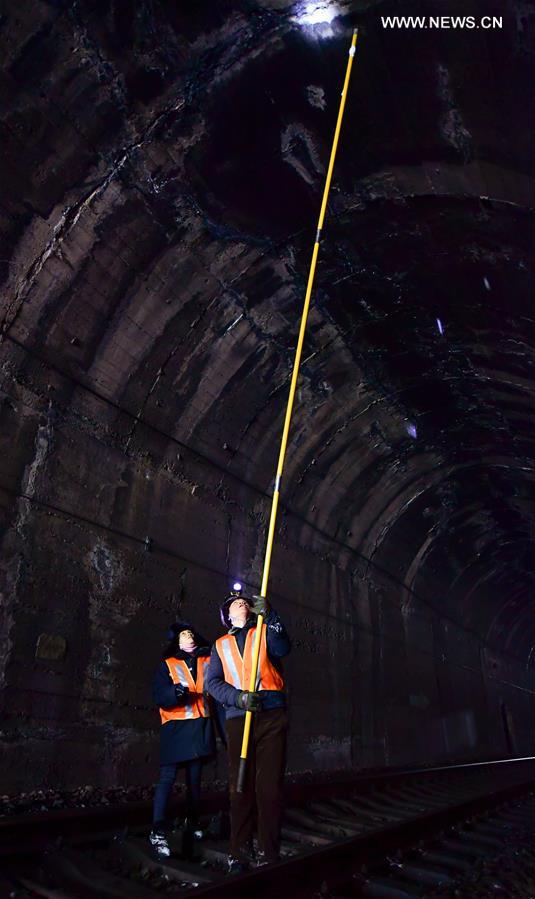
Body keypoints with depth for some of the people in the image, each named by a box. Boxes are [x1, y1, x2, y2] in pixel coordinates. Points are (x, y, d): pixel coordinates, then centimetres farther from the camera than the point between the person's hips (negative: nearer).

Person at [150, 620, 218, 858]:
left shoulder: (207, 661, 11)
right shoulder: (167, 665, 3)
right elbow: (159, 696, -8)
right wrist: (175, 692, -26)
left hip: (201, 726, 4)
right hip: (176, 727, -3)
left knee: (195, 777, 12)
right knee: (167, 777, -11)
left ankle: (192, 821, 28)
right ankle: (158, 832, -11)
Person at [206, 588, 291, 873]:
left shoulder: (265, 631, 12)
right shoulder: (220, 645, 18)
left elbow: (282, 649, -9)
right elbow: (213, 682, 7)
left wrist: (269, 615, -24)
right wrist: (238, 697, -12)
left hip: (271, 714, -1)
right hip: (238, 718, 2)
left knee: (270, 785, -1)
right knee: (240, 786, 4)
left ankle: (269, 854, 9)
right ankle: (239, 853, 16)